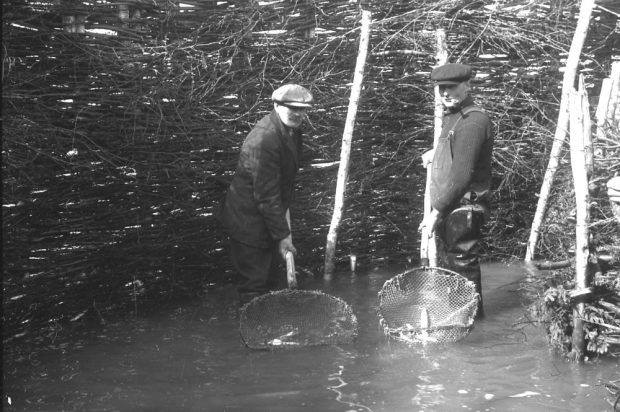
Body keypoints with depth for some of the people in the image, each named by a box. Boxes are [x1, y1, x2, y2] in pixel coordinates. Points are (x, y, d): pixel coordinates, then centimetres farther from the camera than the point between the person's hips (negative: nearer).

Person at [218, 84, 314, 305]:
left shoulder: (291, 130, 0)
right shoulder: (263, 140, -30)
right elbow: (266, 195, -27)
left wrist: (284, 211, 9)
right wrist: (282, 235, -21)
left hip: (268, 216, 10)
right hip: (249, 222, -10)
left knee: (275, 279, 22)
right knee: (253, 286, 2)